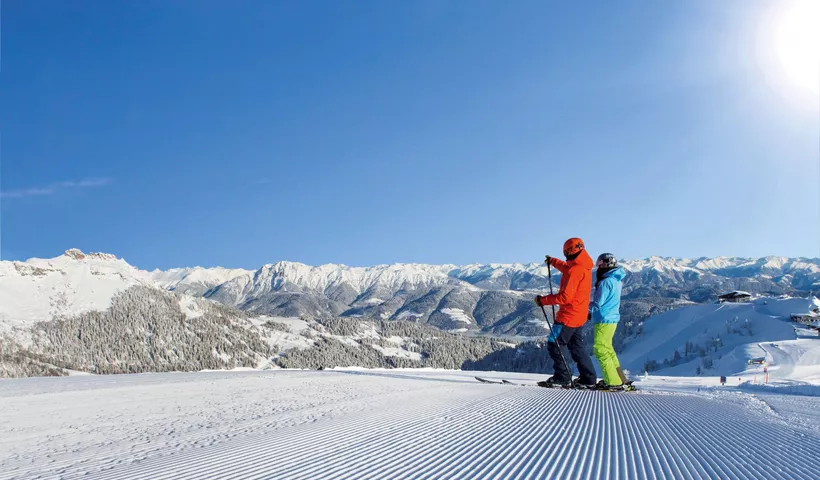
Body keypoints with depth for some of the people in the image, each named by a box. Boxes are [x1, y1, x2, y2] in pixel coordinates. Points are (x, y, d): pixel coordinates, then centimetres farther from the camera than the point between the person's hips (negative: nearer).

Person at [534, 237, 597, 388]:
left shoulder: (575, 270, -21)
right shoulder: (584, 267, 9)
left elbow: (565, 297, -25)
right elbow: (567, 268, 33)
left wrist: (543, 300, -18)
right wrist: (552, 261, 46)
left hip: (568, 316, -10)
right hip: (579, 316, 10)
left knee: (554, 346, -2)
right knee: (576, 348, 16)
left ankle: (562, 378, -1)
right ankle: (588, 379, 17)